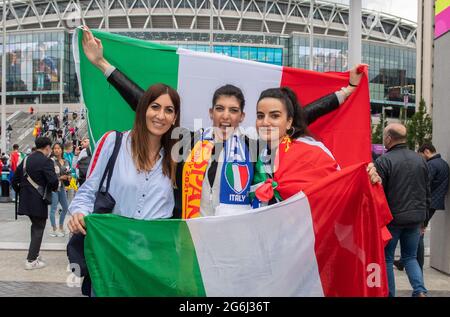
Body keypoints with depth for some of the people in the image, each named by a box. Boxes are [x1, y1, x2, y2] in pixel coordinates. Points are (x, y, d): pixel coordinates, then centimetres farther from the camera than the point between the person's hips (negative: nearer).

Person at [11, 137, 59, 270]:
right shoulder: (46, 161, -14)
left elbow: (15, 180, 13)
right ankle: (31, 261, 6)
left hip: (26, 200, 8)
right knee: (39, 229, 3)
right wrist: (53, 189, -3)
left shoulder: (26, 159, 9)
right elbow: (53, 181, -23)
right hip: (38, 201, -7)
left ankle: (34, 254, 30)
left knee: (35, 226, 22)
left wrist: (21, 192, 21)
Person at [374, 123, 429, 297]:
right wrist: (423, 214, 21)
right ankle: (420, 291, 3)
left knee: (387, 258, 9)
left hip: (392, 218, -5)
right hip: (416, 218, 5)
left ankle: (389, 294, 14)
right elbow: (427, 192, 13)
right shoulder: (420, 159, 6)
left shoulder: (383, 161, -13)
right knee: (411, 257, 17)